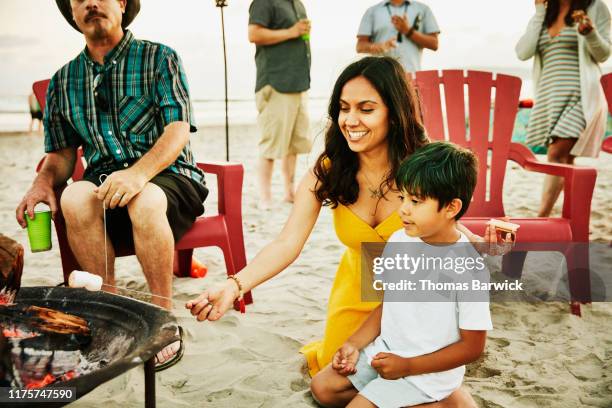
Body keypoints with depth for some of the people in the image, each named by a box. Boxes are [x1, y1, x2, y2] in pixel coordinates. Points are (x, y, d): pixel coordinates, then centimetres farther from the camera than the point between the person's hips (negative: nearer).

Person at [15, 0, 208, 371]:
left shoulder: (160, 59, 3)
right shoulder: (64, 81, 15)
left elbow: (179, 130, -10)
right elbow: (62, 153, 17)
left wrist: (139, 173, -27)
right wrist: (44, 182, -6)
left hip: (168, 177, -3)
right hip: (104, 181, 3)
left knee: (144, 201, -37)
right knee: (75, 197, -31)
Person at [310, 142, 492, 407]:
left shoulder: (468, 267, -24)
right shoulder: (399, 241, -5)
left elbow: (472, 347, -17)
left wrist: (407, 366, -20)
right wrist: (355, 344, -3)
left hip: (427, 372, -6)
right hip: (384, 350, 7)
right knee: (322, 387, 5)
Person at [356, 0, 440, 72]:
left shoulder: (423, 9, 16)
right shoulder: (372, 11, 15)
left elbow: (434, 44, 10)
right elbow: (360, 46, 7)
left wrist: (408, 31, -2)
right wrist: (380, 46, -15)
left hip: (412, 73, 0)